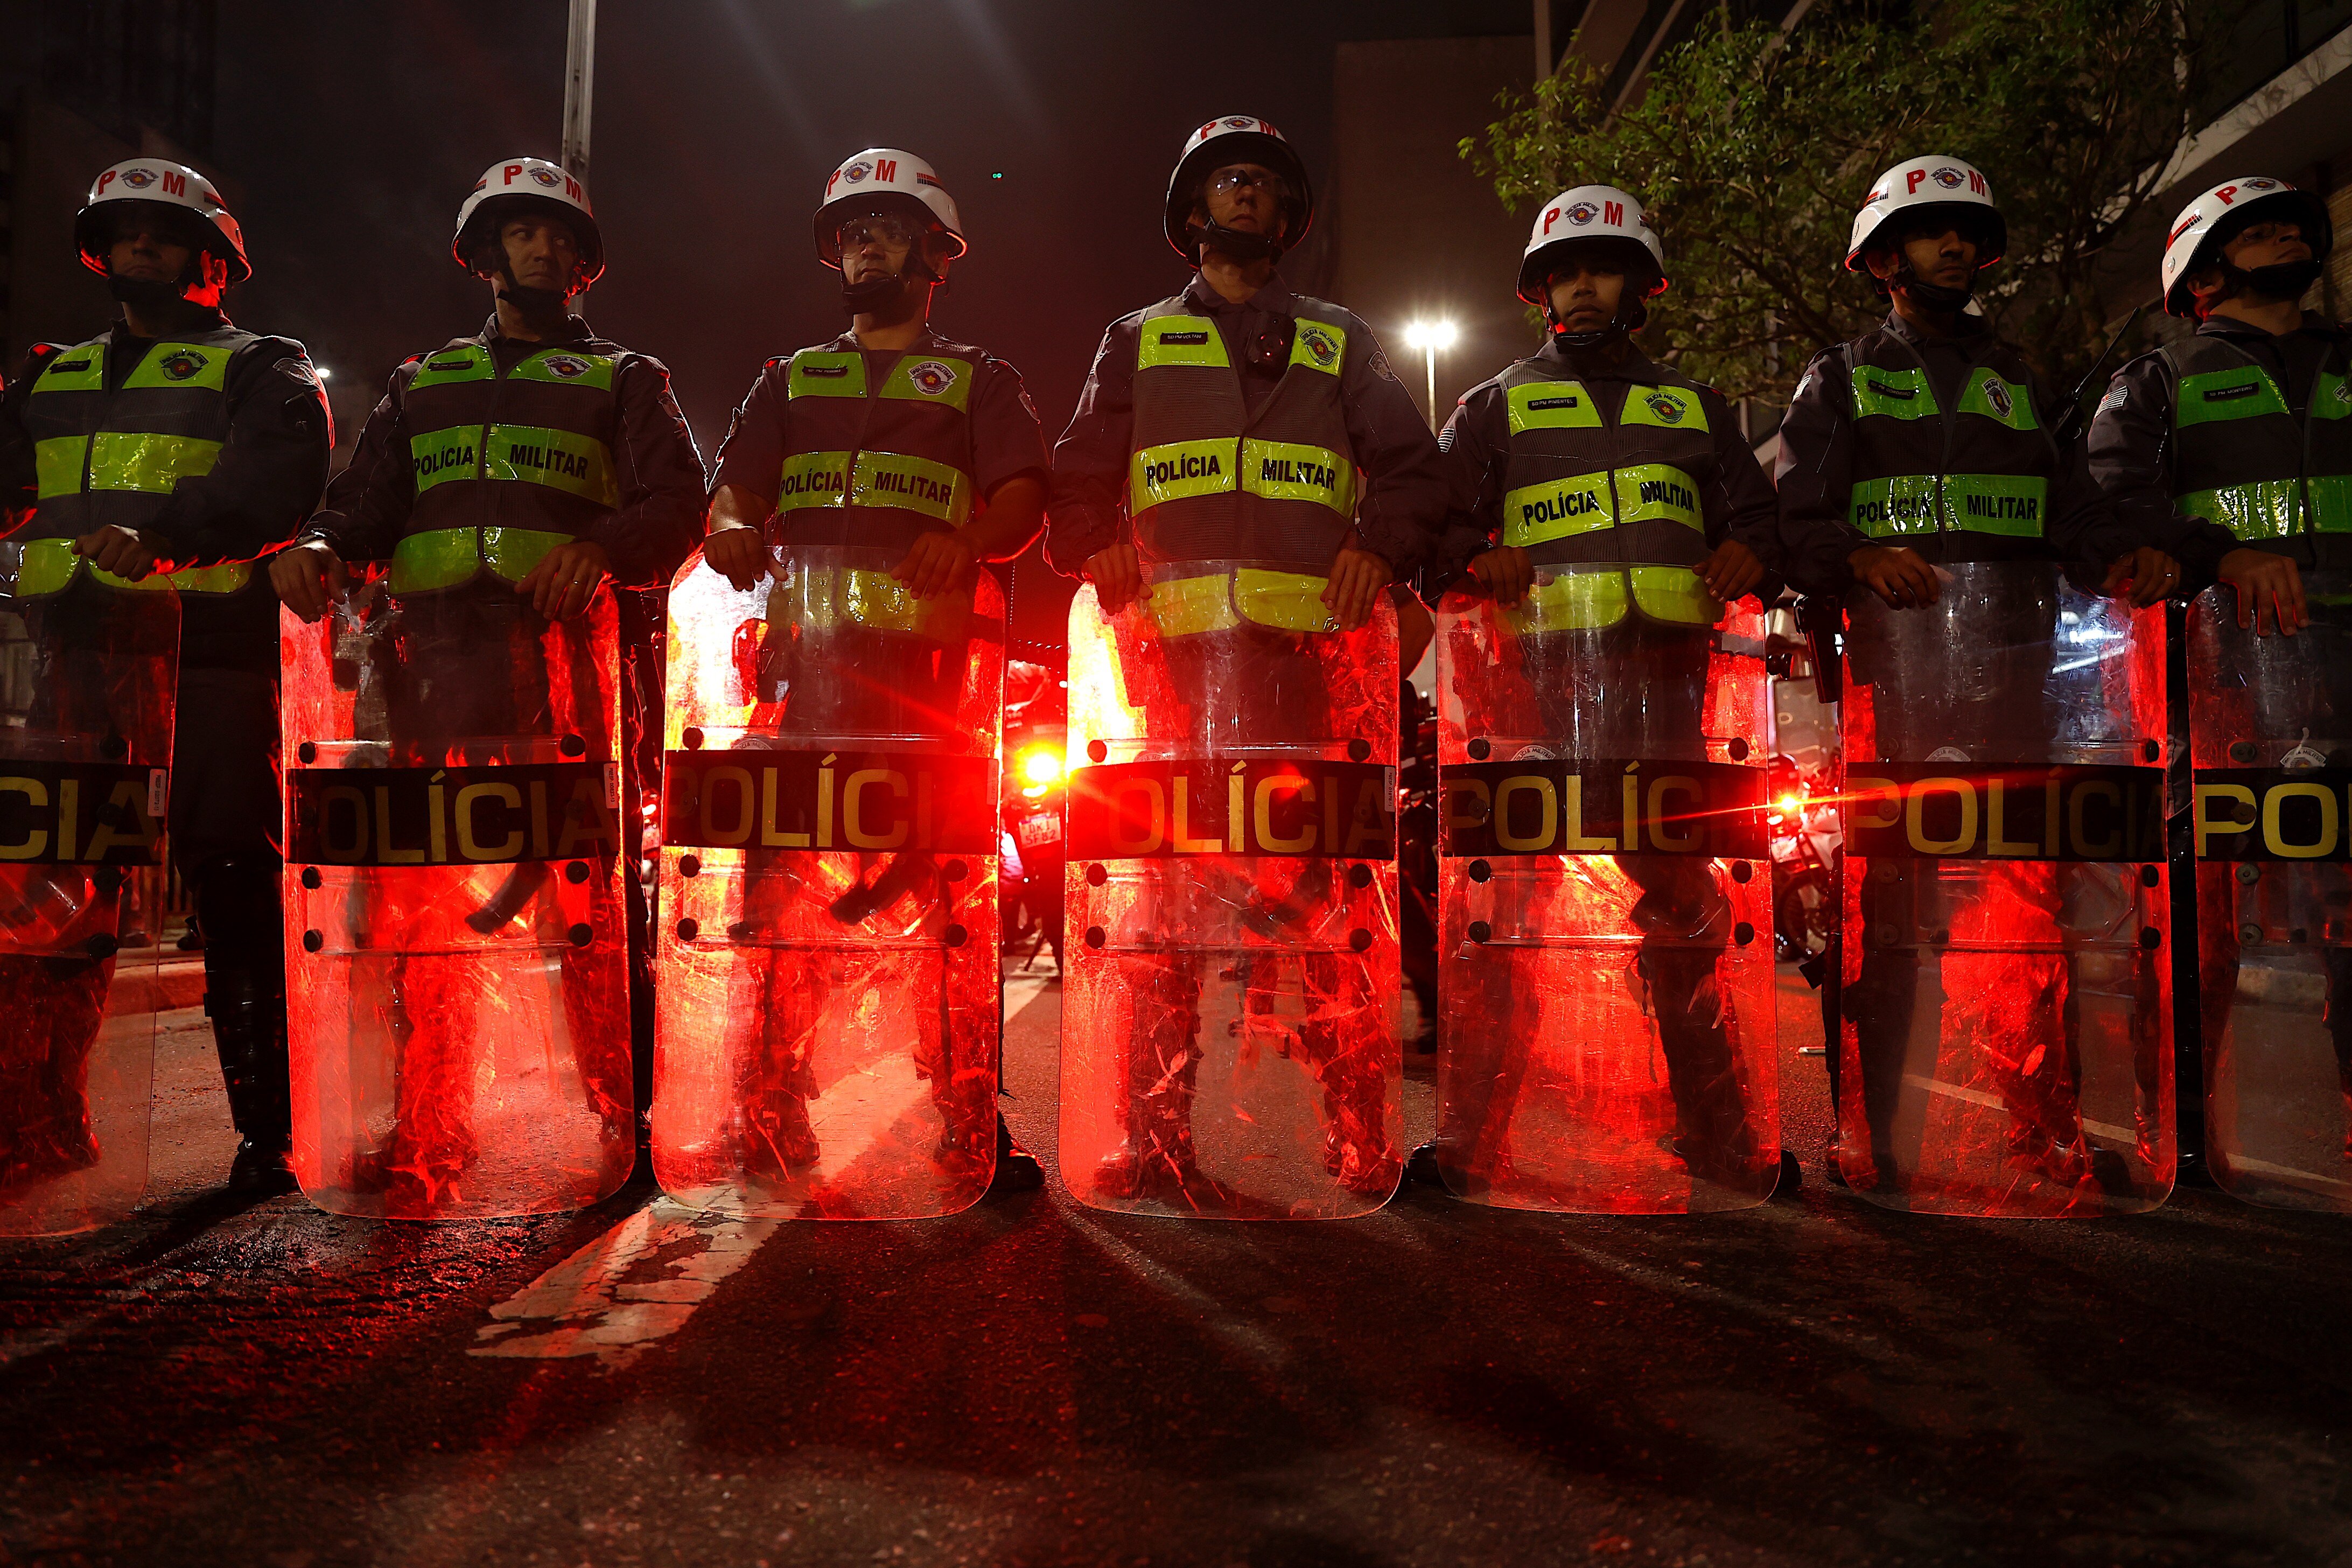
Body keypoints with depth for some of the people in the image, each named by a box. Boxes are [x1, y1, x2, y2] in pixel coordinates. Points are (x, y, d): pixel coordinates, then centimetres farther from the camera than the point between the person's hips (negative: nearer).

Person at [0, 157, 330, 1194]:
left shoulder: (259, 371, 9)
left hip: (208, 652, -5)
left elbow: (273, 478, -10)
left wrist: (165, 536, -27)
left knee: (233, 886, -7)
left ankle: (266, 1129, -1)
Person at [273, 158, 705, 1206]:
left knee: (592, 885, -8)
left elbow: (678, 502, 2)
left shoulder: (623, 379, 20)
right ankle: (428, 1131, 6)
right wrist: (319, 548, -7)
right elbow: (364, 502, 17)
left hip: (570, 647, -2)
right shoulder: (422, 382, 29)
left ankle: (626, 1117, -1)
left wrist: (602, 547, -19)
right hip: (437, 653, 3)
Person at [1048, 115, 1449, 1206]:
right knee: (1168, 879, -4)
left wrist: (1379, 545, -6)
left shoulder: (1339, 345, 24)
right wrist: (1101, 555, -5)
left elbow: (1412, 470, 14)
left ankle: (1358, 1146, 0)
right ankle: (1154, 1145, 1)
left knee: (1318, 885, -6)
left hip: (1312, 648, 0)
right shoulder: (1137, 342, 24)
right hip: (1175, 651, 0)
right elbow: (1077, 486, 16)